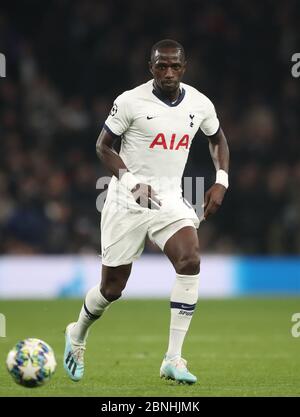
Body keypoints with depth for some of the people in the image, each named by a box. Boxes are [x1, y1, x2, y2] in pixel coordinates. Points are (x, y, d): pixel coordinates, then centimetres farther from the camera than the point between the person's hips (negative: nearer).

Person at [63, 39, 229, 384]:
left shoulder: (200, 104, 1)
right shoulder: (131, 101, -11)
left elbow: (218, 140, 19)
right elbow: (103, 147, -4)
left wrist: (221, 181, 4)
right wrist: (130, 180, -19)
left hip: (170, 200, 3)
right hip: (127, 202, -3)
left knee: (190, 261, -24)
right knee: (112, 288, 3)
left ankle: (173, 359, -20)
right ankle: (77, 335, 38)